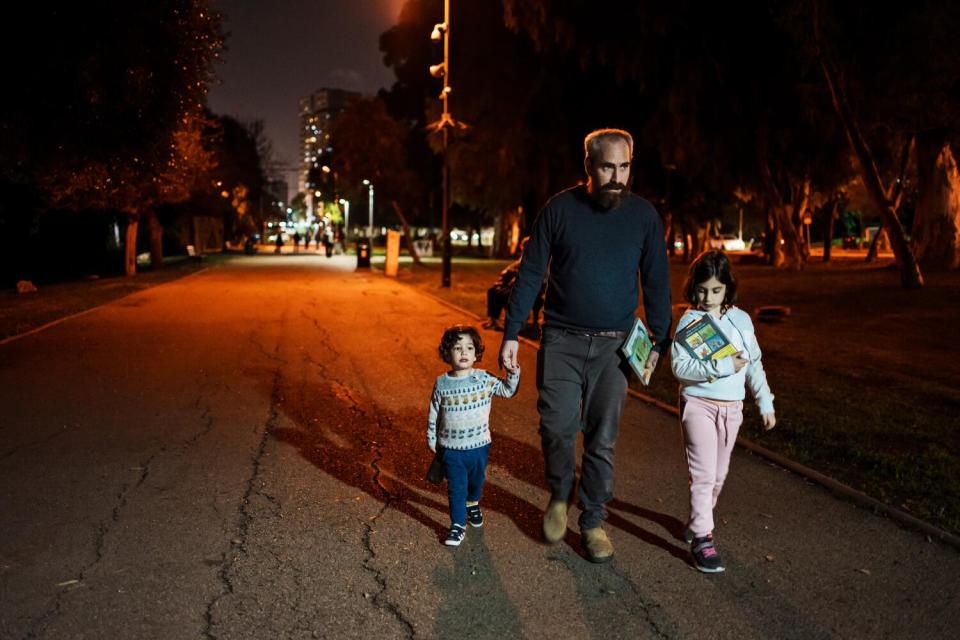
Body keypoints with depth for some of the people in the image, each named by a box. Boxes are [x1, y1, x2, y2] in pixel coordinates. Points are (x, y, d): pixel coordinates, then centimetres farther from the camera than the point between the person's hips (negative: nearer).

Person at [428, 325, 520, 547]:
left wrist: (513, 374, -20)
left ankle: (472, 504, 52)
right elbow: (433, 414, 2)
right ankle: (458, 525, 16)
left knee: (477, 481, 23)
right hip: (452, 448, -2)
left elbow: (507, 390, -3)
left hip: (479, 445, 2)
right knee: (456, 488, 3)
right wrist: (431, 439, 6)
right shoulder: (441, 384, -8)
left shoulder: (484, 379, -8)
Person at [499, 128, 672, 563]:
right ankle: (559, 497, 23)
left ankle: (593, 521, 21)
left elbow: (657, 283, 9)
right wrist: (511, 334, -3)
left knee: (602, 439, 5)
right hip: (562, 339, -1)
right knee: (557, 427, -6)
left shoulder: (643, 214, 3)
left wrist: (659, 341, 4)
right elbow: (530, 274, 1)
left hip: (613, 345, 1)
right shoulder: (560, 208, -1)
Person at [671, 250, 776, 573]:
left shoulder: (741, 320, 4)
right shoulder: (689, 321, -9)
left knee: (718, 475, 14)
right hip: (698, 405, -5)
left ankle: (697, 522, 33)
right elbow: (679, 366, -19)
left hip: (731, 408, 5)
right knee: (703, 474, -8)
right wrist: (722, 366, -24)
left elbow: (754, 364, 13)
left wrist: (765, 402, 14)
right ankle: (702, 539, -1)